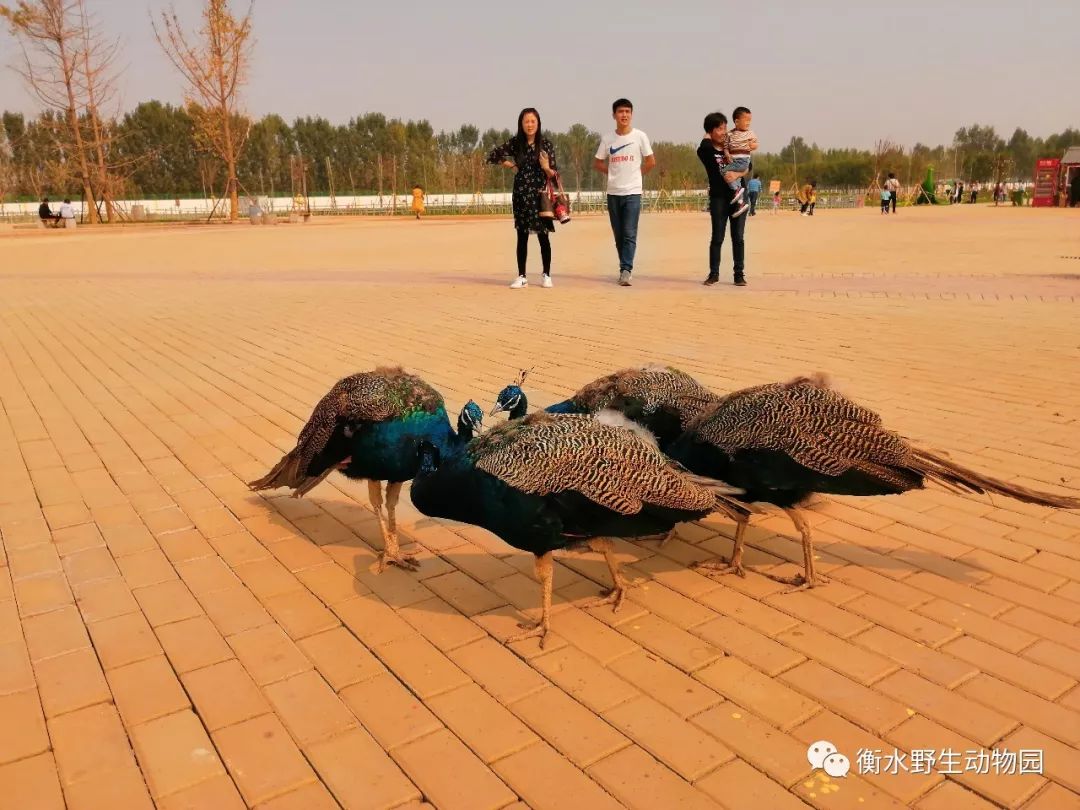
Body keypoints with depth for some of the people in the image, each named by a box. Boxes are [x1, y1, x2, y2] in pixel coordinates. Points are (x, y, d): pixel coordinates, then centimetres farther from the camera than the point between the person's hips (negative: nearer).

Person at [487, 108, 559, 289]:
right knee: (522, 236, 5)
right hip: (521, 195, 2)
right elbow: (493, 155, 11)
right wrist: (509, 164, 5)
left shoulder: (546, 144, -2)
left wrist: (547, 168, -23)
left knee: (543, 236, 1)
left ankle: (546, 276, 11)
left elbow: (553, 174, -3)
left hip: (540, 195, -2)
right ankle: (521, 277, 10)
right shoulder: (515, 143, 3)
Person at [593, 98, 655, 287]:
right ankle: (625, 269, 17)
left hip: (633, 192, -3)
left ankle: (626, 270, -13)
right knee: (618, 235, 7)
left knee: (629, 234, -11)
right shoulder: (607, 139, 3)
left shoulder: (640, 136, -1)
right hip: (613, 193, 3)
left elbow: (651, 162, 6)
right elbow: (597, 163, 14)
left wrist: (637, 174, 8)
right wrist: (614, 173, 7)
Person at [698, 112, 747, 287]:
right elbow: (704, 148, -25)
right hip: (718, 197, -3)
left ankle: (739, 274, 7)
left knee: (738, 237, 2)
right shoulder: (706, 150, -1)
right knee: (717, 238, -1)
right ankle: (714, 274, 9)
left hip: (738, 195, 3)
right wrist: (707, 137, -4)